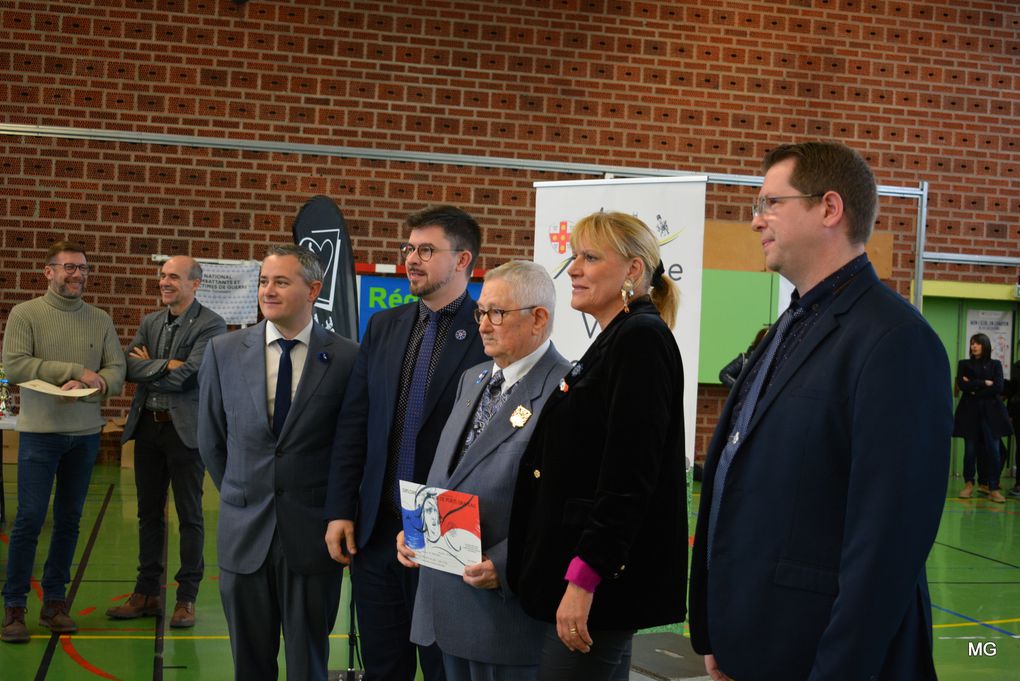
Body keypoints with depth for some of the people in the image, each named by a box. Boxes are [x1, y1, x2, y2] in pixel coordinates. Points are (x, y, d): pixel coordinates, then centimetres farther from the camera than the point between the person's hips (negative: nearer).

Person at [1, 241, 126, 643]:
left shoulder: (100, 321, 9)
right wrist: (75, 371, -14)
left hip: (85, 433, 4)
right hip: (40, 431, -4)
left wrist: (92, 385, -18)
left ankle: (55, 602, 19)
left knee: (69, 520, 9)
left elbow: (117, 372, 4)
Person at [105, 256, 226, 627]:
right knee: (149, 512, 12)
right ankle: (147, 592, 22)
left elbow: (186, 376, -18)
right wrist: (164, 366, -16)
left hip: (185, 429, -6)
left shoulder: (210, 325, -10)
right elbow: (128, 366, -1)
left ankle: (186, 598, 10)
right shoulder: (150, 322, 11)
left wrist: (148, 365, -4)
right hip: (148, 425, 6)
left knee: (189, 516, 2)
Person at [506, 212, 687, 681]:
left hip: (600, 577, -10)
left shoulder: (642, 339, -13)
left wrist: (583, 579, -23)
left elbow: (629, 478, -21)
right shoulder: (613, 342, 16)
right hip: (576, 570, 10)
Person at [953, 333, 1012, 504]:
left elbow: (998, 388, -3)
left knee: (993, 450, -8)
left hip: (991, 411, 0)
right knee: (971, 449, 0)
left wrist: (975, 390, -8)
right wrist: (984, 383, -7)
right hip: (970, 411, 0)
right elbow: (962, 385, -6)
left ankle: (993, 488, -5)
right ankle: (969, 484, 13)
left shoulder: (995, 365, 9)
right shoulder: (964, 364, 9)